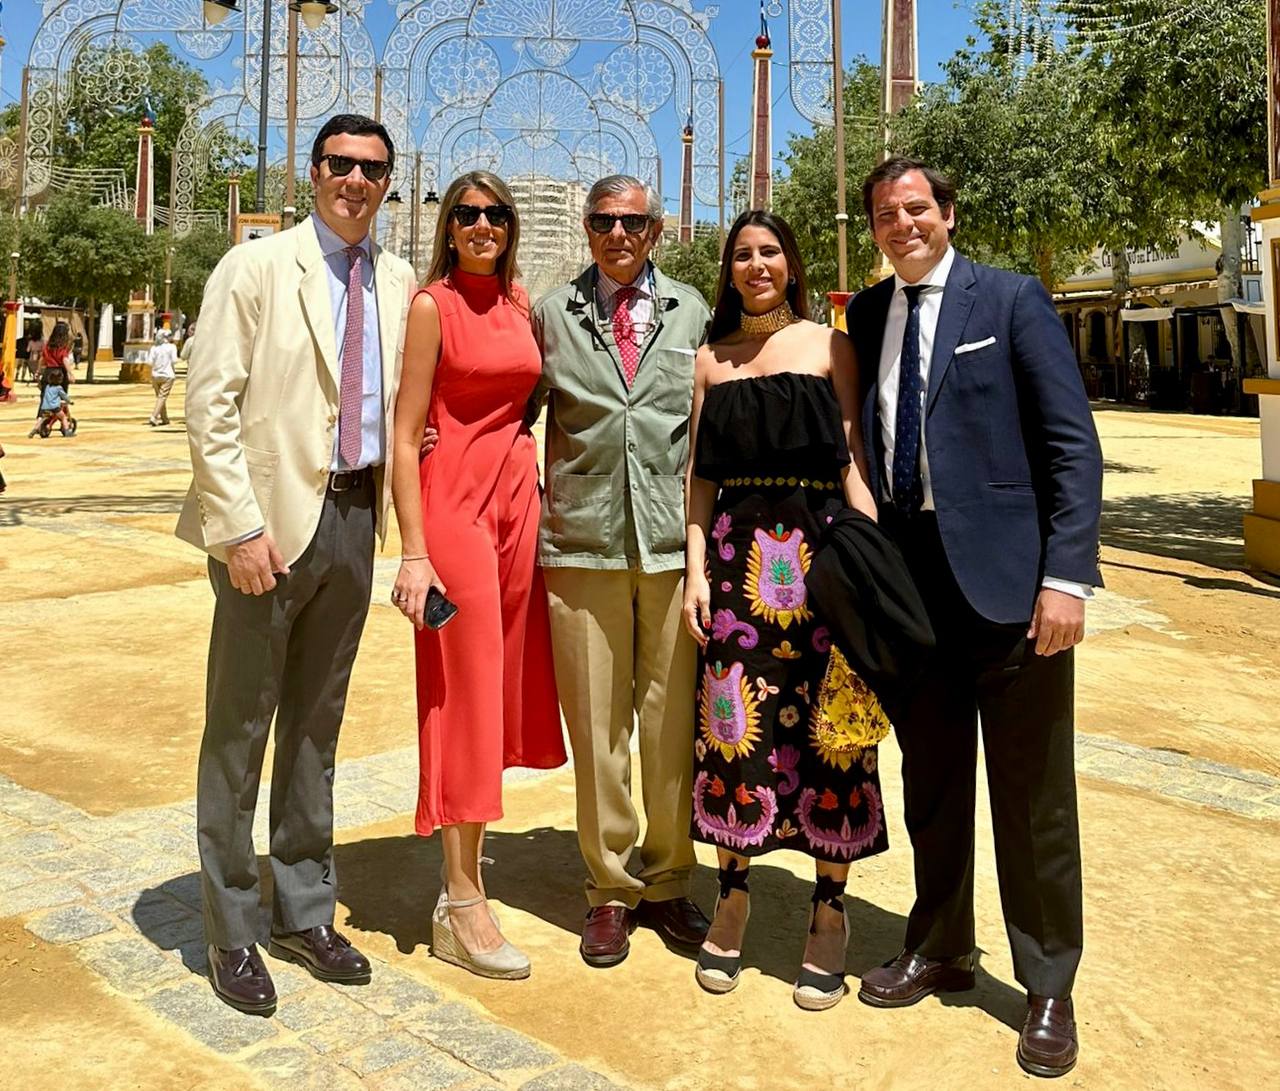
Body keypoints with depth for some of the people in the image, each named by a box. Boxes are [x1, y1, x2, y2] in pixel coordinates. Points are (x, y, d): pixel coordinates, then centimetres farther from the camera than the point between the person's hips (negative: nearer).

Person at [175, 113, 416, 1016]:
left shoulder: (399, 282, 11)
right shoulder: (255, 268, -3)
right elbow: (210, 403, -10)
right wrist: (242, 527, -16)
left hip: (356, 516, 5)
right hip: (271, 520, -5)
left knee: (317, 725, 14)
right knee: (239, 729, 4)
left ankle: (305, 913, 28)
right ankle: (232, 933, 18)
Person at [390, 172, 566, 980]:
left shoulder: (521, 301, 12)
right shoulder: (433, 305, -6)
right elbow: (405, 435, -10)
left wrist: (532, 492, 11)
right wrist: (413, 551, -16)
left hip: (518, 496, 6)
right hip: (454, 499, -6)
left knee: (503, 681, 12)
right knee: (465, 692, -4)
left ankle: (471, 846, 31)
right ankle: (460, 902, 6)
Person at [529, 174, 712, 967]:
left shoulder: (692, 311, 12)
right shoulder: (553, 313, 11)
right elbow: (519, 411, 14)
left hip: (674, 538, 1)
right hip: (583, 541, 0)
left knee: (674, 722, 5)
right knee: (597, 724, 4)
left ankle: (669, 881, 22)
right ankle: (611, 890, 19)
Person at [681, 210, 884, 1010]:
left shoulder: (829, 346, 6)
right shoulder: (712, 358, 13)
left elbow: (854, 458, 1)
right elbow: (701, 474, 10)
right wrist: (696, 569, 1)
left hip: (821, 551, -2)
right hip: (738, 554, 2)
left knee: (829, 729, 1)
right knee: (735, 722, 3)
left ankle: (830, 911, 15)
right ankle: (733, 898, 20)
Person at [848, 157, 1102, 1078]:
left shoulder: (1012, 300, -1)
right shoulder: (867, 314, 13)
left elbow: (1074, 446, -6)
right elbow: (865, 438, 12)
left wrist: (1067, 575, -15)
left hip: (1002, 572, -4)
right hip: (908, 575, 5)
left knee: (1032, 792, 5)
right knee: (930, 779, 16)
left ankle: (1049, 988, 22)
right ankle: (940, 949, 34)